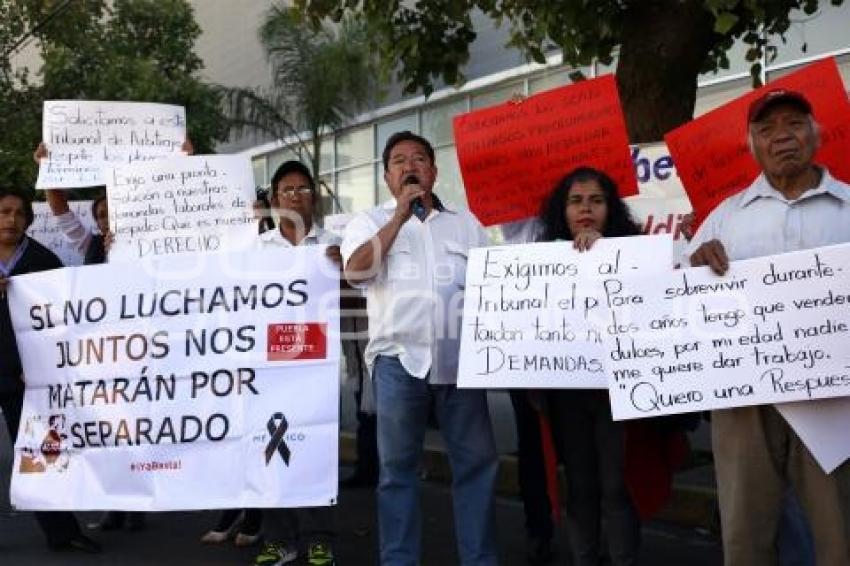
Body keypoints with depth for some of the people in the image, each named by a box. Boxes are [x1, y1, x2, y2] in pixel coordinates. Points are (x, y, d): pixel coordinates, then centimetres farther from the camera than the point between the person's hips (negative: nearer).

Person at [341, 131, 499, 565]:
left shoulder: (466, 223, 16)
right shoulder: (370, 222, 9)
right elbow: (356, 269, -11)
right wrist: (400, 215, -8)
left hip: (461, 357, 2)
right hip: (399, 357, -2)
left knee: (477, 462, 4)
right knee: (397, 468, 5)